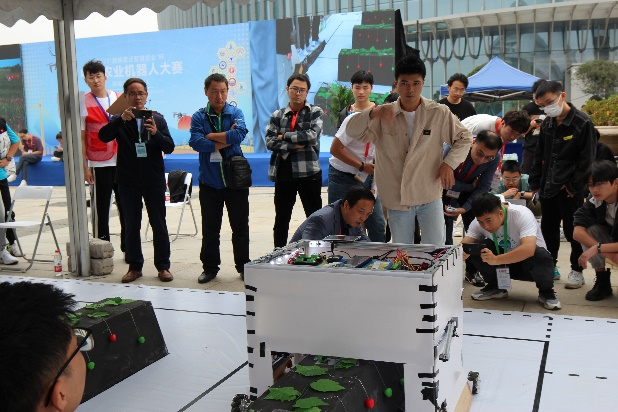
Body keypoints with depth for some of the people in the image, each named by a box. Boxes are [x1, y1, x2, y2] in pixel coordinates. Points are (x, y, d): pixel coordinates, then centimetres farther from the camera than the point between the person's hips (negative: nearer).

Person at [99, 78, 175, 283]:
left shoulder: (157, 119, 6)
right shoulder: (119, 121, 5)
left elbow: (169, 148, -2)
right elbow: (103, 136, -13)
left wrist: (156, 133, -21)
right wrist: (121, 119, -26)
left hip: (154, 180, 0)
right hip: (128, 181, 0)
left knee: (159, 224, 4)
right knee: (131, 225, 7)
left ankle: (163, 266, 14)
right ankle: (134, 266, 18)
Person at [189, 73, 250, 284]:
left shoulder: (236, 113, 1)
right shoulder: (198, 117, 1)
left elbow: (239, 134, -19)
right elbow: (196, 142, -16)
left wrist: (211, 136, -12)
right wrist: (225, 140, -15)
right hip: (210, 181, 1)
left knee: (240, 226, 9)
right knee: (210, 228, 10)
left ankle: (243, 266, 21)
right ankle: (210, 267, 23)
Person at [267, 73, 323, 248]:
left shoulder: (315, 112, 5)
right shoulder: (277, 115, 10)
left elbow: (312, 135, -13)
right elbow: (270, 142, -2)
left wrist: (284, 136, -8)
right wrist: (295, 145, -14)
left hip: (309, 172, -2)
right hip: (283, 173, 3)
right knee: (281, 220, 11)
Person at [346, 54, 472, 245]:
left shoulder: (439, 113, -5)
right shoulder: (385, 115, -4)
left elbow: (464, 138, 6)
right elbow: (352, 131, -17)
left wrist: (449, 163, -12)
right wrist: (372, 114, -37)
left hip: (429, 195, -1)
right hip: (396, 198, 1)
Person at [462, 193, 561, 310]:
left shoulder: (521, 214, -30)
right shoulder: (479, 221, -15)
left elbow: (529, 249, -44)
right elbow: (465, 243, -18)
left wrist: (496, 260, -52)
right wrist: (462, 252, -43)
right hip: (504, 265, 4)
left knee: (540, 254, -38)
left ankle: (546, 292, -8)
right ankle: (495, 287, 3)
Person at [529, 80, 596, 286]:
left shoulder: (583, 123, -11)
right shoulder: (547, 124, 10)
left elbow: (587, 160, -12)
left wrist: (574, 185, -15)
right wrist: (535, 183, 10)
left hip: (570, 190, -6)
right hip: (548, 188, 6)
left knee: (573, 230, 3)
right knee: (548, 229, 14)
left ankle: (577, 269, 18)